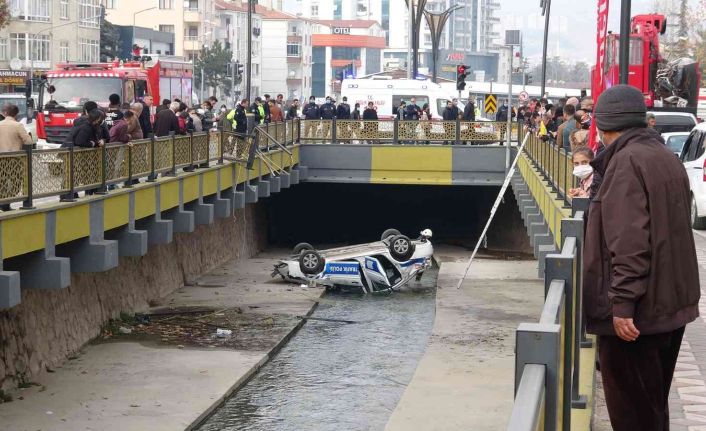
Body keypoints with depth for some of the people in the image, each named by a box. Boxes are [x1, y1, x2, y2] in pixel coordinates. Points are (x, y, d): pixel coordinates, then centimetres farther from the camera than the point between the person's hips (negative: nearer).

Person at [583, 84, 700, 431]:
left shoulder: (626, 161, -16)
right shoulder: (665, 158, 12)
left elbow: (629, 240, -24)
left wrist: (622, 302, -24)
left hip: (636, 311, -9)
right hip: (671, 301, 9)